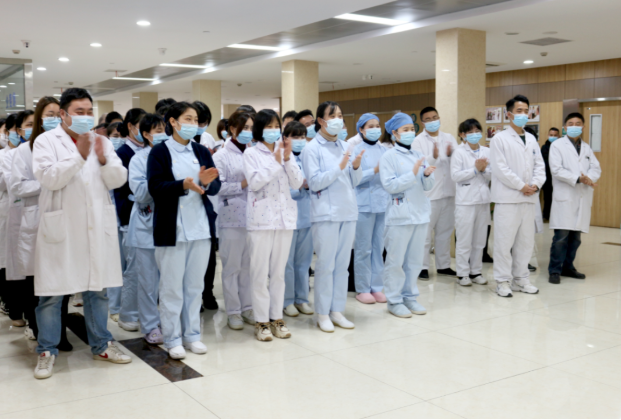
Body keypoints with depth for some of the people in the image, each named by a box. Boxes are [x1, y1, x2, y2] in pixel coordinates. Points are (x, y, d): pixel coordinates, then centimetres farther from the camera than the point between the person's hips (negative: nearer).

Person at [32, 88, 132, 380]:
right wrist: (79, 156, -22)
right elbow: (49, 178, -16)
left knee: (97, 288, 13)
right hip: (60, 229, -3)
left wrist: (104, 160, -14)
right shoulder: (46, 141, 0)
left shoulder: (101, 142, 11)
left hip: (97, 228, 4)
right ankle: (47, 351, 18)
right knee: (52, 293, 3)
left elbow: (118, 180, 3)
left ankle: (101, 345, 26)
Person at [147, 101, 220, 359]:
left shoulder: (202, 152, 10)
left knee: (195, 285, 11)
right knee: (172, 287, 4)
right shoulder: (159, 152, -3)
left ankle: (192, 335, 23)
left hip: (200, 228, 4)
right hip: (172, 229, -4)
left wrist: (206, 183, -18)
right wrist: (184, 185, -28)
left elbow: (216, 187, 4)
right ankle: (172, 338, 16)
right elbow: (155, 187, -14)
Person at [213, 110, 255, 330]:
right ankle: (233, 311, 13)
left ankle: (247, 307, 21)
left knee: (249, 265, 10)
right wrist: (242, 185, -14)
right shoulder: (222, 156, -1)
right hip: (232, 218, -4)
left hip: (253, 217, 4)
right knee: (232, 266, 3)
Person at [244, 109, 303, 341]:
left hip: (284, 217, 4)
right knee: (260, 273, 0)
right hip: (261, 218, -4)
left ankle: (277, 317, 19)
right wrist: (275, 162, -15)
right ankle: (261, 320, 10)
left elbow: (297, 183, 3)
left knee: (279, 272, 10)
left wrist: (287, 158, -8)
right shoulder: (251, 153, 0)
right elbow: (255, 181, -14)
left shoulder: (284, 151, 12)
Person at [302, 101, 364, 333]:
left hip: (348, 211, 6)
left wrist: (356, 167, -6)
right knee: (325, 264, -2)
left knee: (342, 264, 9)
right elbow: (314, 182, -13)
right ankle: (322, 314, 9)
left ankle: (337, 310, 19)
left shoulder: (345, 146, 13)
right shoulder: (312, 149, -3)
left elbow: (353, 182, 13)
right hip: (326, 213, -6)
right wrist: (339, 167, -17)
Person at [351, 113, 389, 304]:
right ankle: (362, 289, 10)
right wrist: (375, 170, -19)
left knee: (379, 247, 8)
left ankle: (377, 287, 17)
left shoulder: (384, 150, 13)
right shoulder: (357, 150, -2)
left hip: (383, 204, 5)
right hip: (364, 205, -5)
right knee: (363, 248, 0)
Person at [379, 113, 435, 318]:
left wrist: (427, 175, -12)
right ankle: (394, 300, 10)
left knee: (415, 260, 11)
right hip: (400, 214, -5)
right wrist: (412, 174, -19)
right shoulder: (388, 156, -3)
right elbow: (389, 185, -14)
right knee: (396, 260, -1)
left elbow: (428, 186, 9)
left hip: (420, 213, 6)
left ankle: (410, 296, 23)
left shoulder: (419, 155, 12)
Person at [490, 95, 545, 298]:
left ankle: (520, 279, 20)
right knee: (504, 241, -3)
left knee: (526, 241, 9)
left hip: (529, 197, 6)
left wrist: (536, 184, -6)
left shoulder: (532, 139, 15)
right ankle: (503, 281, 6)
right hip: (508, 197, -6)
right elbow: (500, 168, -11)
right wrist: (521, 186, -12)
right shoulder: (500, 138, -3)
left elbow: (539, 165, 12)